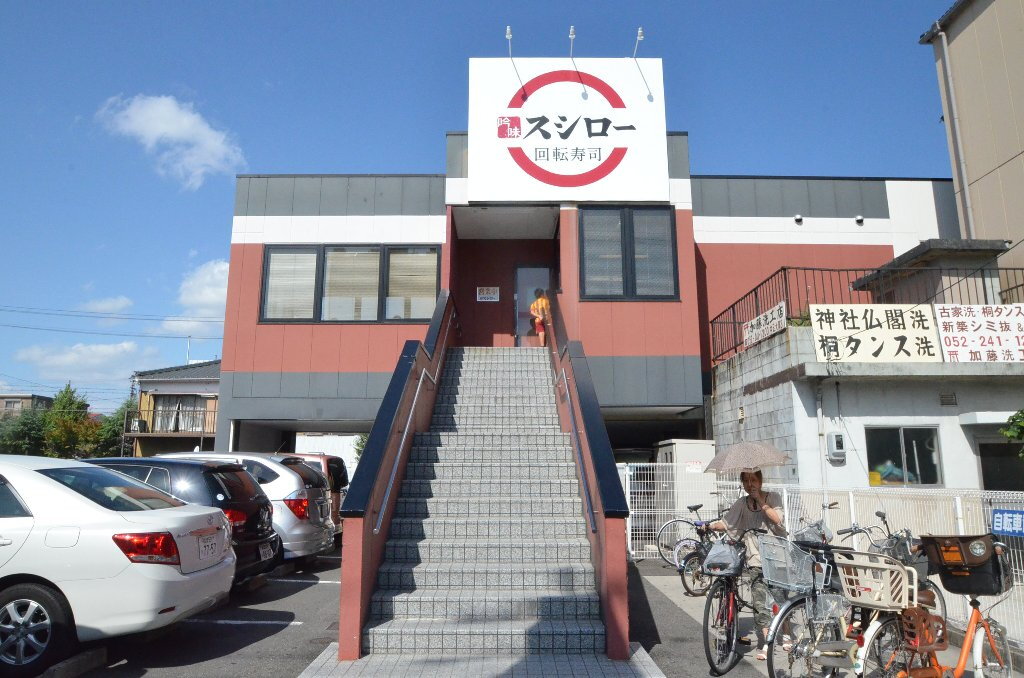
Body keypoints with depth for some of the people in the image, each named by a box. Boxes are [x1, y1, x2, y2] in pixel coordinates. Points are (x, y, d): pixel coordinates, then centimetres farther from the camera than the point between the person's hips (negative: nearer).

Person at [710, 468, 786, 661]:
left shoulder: (773, 498, 1)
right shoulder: (742, 503, 6)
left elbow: (778, 520, -15)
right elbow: (726, 523, 0)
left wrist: (761, 501, -15)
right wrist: (709, 526, -16)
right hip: (756, 560, 1)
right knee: (760, 603, -4)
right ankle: (765, 645, 4)